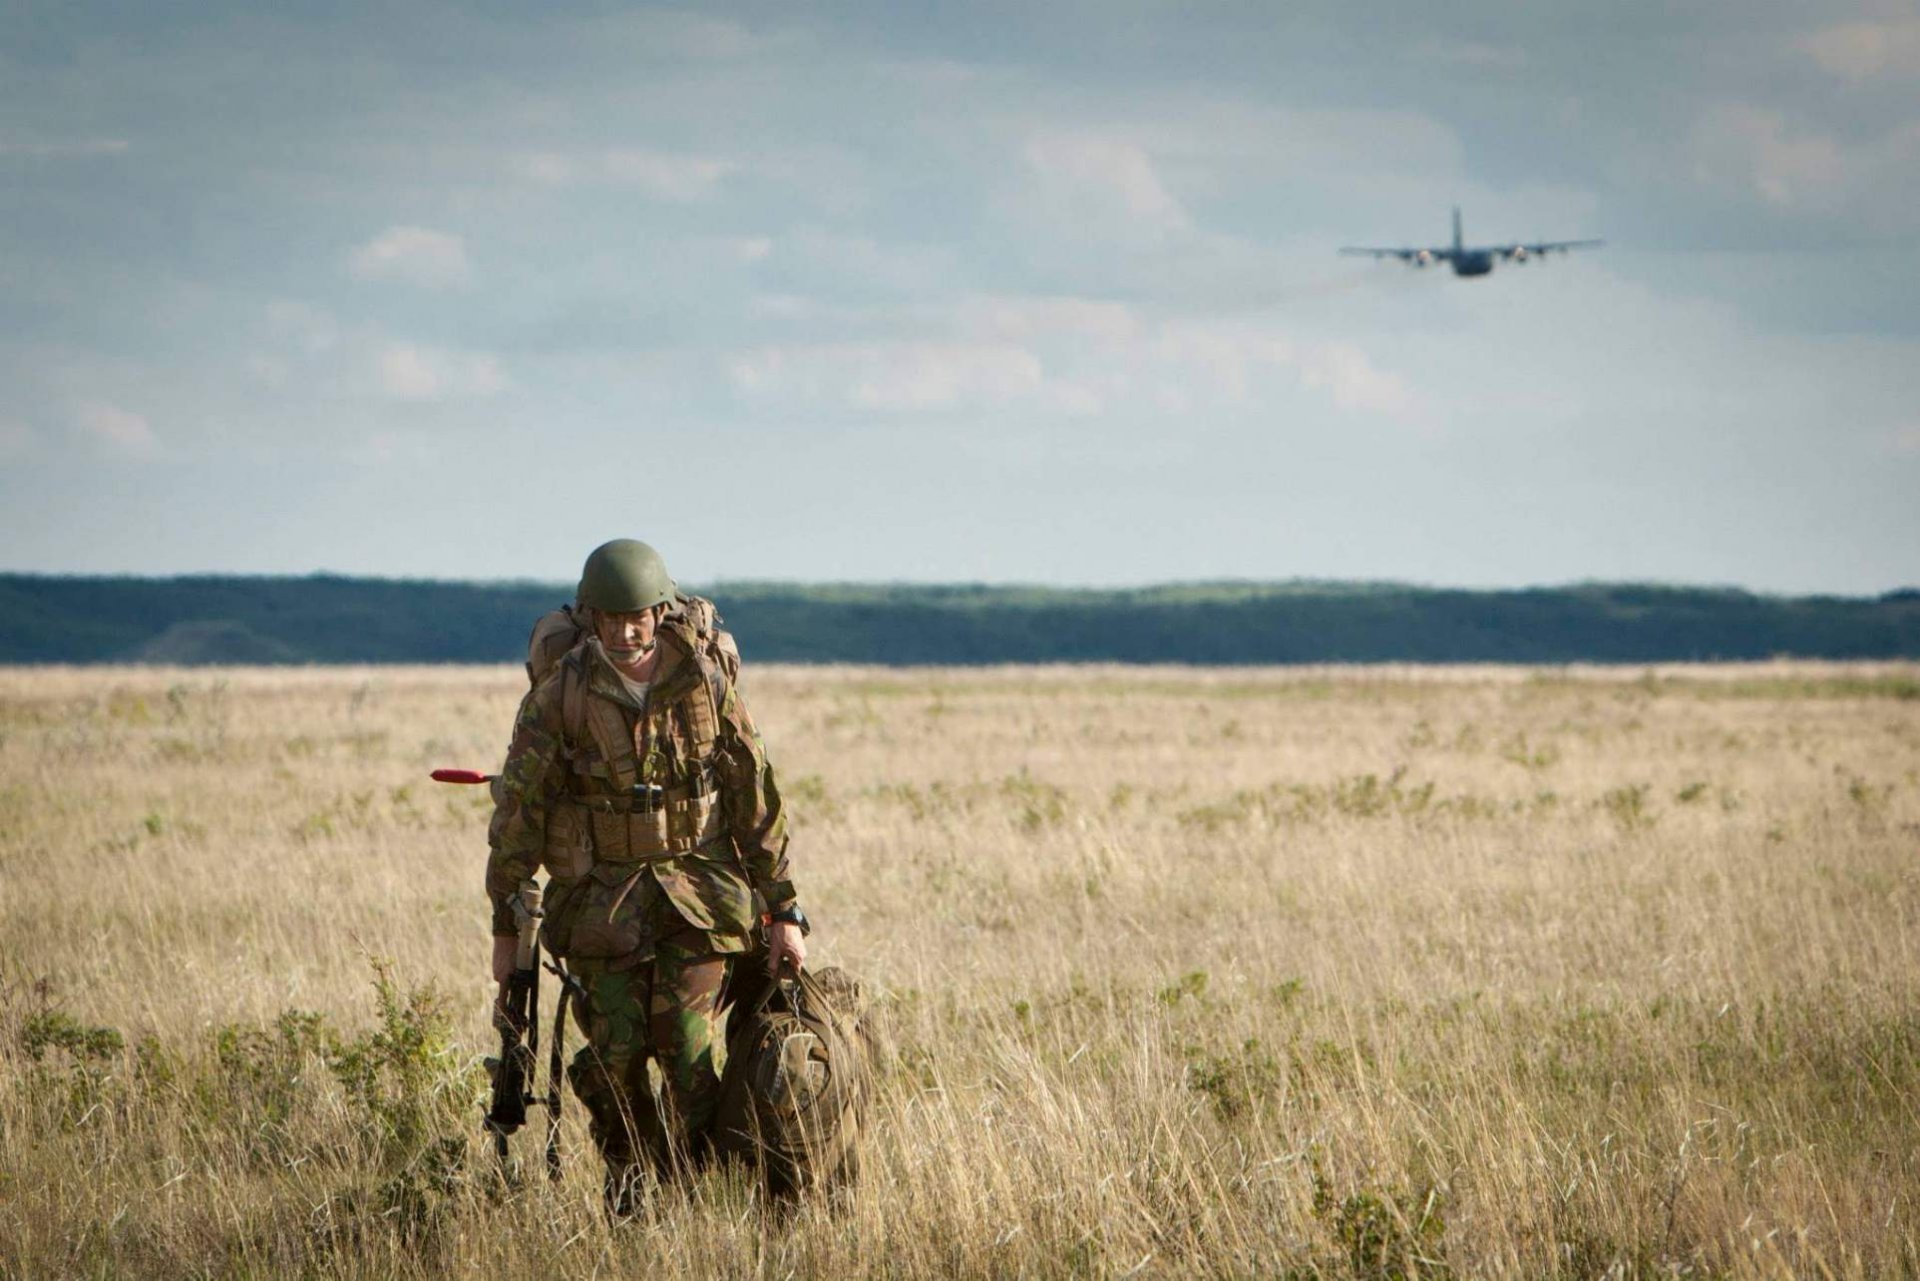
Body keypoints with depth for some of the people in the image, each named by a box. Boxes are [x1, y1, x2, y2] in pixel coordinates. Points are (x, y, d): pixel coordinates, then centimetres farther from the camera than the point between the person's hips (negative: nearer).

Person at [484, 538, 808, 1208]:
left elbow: (757, 801, 1)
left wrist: (784, 910, 1)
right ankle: (624, 1165, 25)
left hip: (695, 890, 0)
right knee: (616, 1055, -2)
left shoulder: (706, 681, -6)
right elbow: (517, 813, -1)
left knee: (688, 1053, -10)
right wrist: (505, 925, 1)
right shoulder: (558, 698, -9)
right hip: (600, 896, 0)